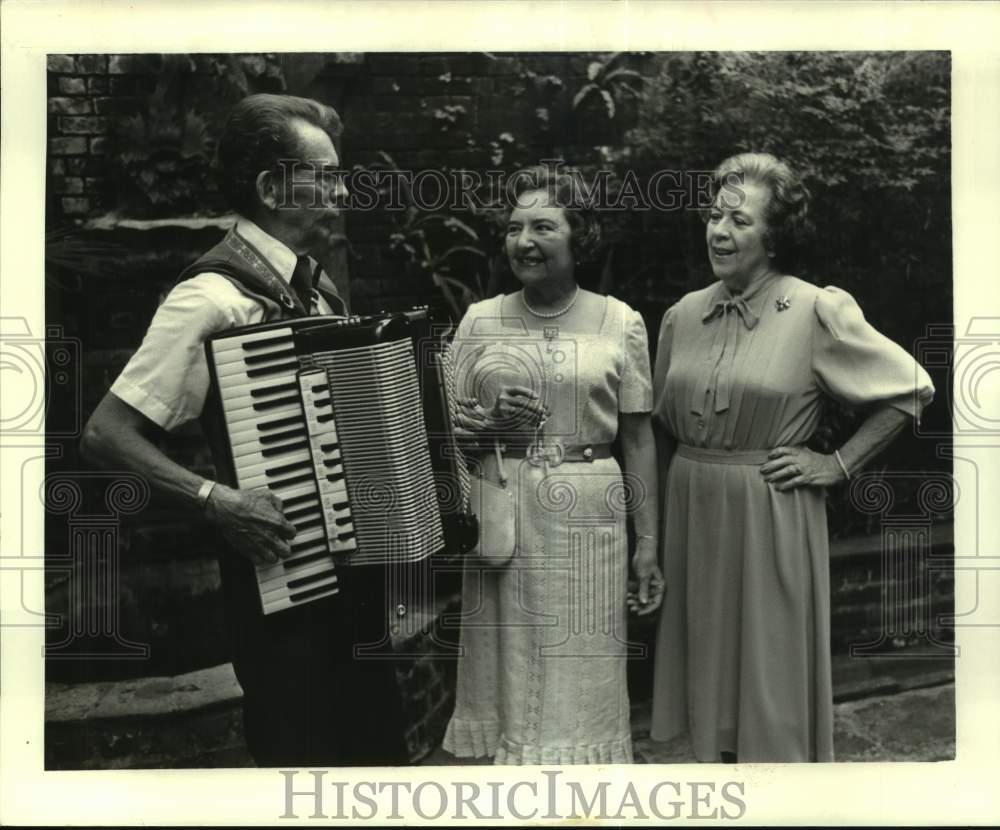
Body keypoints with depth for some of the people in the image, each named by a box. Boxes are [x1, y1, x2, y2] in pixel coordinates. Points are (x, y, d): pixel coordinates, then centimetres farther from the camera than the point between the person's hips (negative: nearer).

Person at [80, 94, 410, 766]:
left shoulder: (314, 282, 8)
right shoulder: (214, 297, -17)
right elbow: (106, 434, -19)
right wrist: (215, 499, -28)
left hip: (356, 566, 8)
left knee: (377, 743, 18)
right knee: (302, 754, 6)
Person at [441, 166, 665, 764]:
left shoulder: (620, 322, 2)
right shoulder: (480, 321, 6)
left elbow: (638, 436, 3)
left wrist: (649, 543, 0)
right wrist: (487, 422, -11)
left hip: (589, 518, -1)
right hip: (501, 515, 1)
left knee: (581, 673, 6)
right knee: (509, 666, 8)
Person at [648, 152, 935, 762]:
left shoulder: (816, 312, -10)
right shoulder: (683, 316, 5)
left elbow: (912, 388, -5)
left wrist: (840, 465, -7)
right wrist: (670, 503, 14)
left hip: (772, 519, -5)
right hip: (692, 512, 5)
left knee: (772, 670, 5)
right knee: (706, 660, 14)